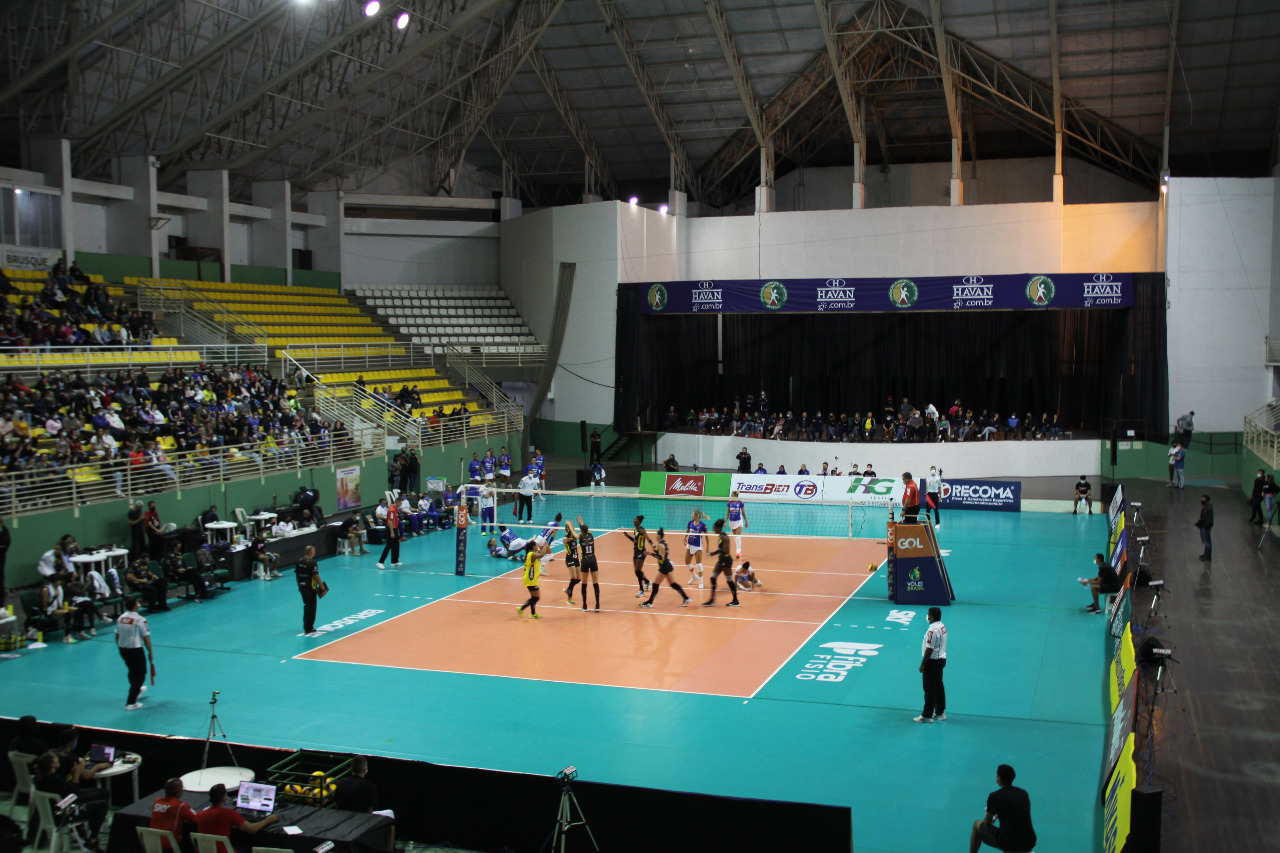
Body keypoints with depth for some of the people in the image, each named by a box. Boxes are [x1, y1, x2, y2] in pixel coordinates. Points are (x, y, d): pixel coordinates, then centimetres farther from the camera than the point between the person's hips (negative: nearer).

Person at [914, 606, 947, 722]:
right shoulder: (943, 627, 7)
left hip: (933, 661, -9)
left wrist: (922, 664, -15)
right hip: (942, 659, 9)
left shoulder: (932, 630, -23)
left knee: (929, 689, -2)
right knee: (939, 687, 17)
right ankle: (940, 713, 26)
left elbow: (929, 649, -23)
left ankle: (927, 716, 3)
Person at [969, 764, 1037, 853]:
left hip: (1008, 844, -5)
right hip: (1029, 844, 5)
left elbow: (987, 824, 4)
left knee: (977, 825, 20)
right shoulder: (1024, 793, 8)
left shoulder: (994, 796, -8)